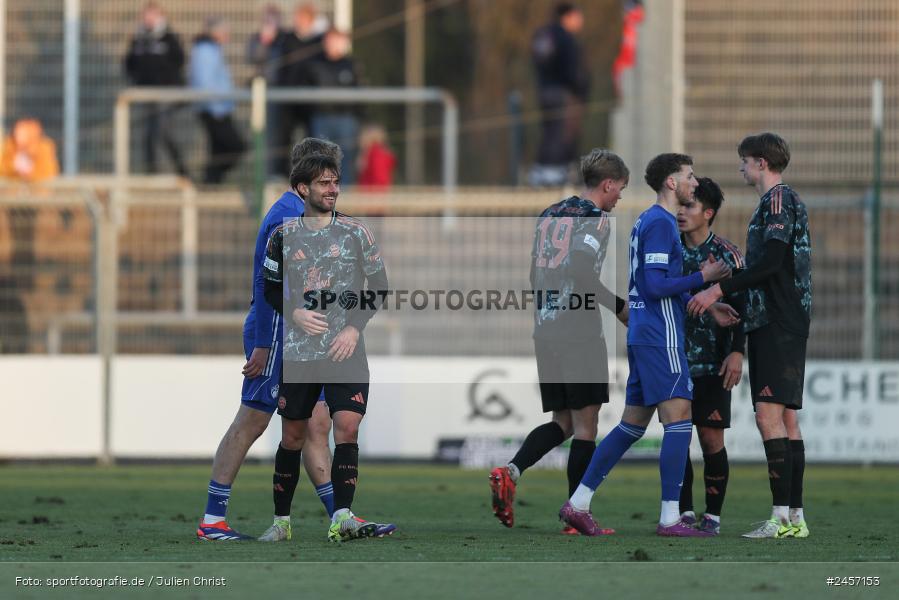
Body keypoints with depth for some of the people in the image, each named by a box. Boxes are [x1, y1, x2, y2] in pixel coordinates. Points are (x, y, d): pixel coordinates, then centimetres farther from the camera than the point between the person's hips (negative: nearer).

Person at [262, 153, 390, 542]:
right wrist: (296, 314, -8)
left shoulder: (356, 232, 2)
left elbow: (379, 286, 6)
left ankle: (341, 519, -20)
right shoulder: (283, 236, 4)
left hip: (346, 348, -1)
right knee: (293, 435, 6)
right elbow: (271, 290, 12)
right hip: (298, 350, 1)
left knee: (347, 427, -15)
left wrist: (356, 327, -6)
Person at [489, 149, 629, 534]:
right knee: (585, 423, -1)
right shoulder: (594, 218, -7)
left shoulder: (549, 215, 18)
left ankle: (510, 472, -12)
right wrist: (620, 308, -10)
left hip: (545, 327, 8)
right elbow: (582, 270, -20)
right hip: (579, 330, -8)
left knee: (562, 422, 12)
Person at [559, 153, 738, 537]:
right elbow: (656, 286, -19)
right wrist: (704, 278, -10)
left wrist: (707, 309, 19)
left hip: (642, 336, 10)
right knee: (679, 419, -9)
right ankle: (670, 518, -11)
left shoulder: (648, 221, 19)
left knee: (633, 424, 11)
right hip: (661, 337, -10)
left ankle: (578, 503, 10)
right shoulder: (661, 223, -12)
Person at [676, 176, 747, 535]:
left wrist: (737, 352, -15)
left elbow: (740, 307, -6)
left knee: (711, 437, -4)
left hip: (712, 364, -4)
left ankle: (713, 515, 4)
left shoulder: (727, 255, -3)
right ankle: (684, 512, 9)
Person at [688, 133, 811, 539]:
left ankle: (781, 516, -19)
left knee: (769, 414, -15)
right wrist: (731, 302, 24)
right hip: (787, 323, 10)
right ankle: (795, 517, 8)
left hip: (777, 324, -10)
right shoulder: (788, 201, 22)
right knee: (786, 418, 8)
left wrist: (719, 290, -17)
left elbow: (770, 263, -19)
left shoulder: (777, 199, -9)